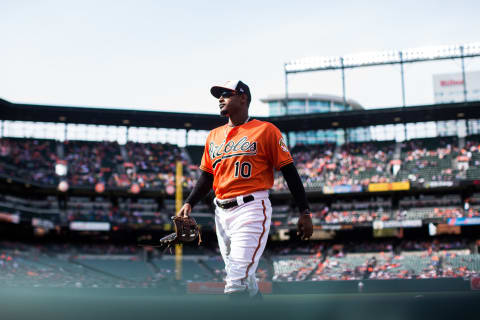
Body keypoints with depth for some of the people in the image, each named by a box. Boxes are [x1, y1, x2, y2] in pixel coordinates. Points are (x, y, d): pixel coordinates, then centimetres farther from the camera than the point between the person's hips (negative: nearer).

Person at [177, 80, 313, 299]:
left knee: (237, 283, -17)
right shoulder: (214, 136, 17)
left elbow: (289, 171, -2)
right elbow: (207, 176, 22)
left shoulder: (265, 130, 0)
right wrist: (189, 203, 8)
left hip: (251, 209, -7)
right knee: (244, 281, 13)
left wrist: (304, 212, -6)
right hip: (222, 213, 7)